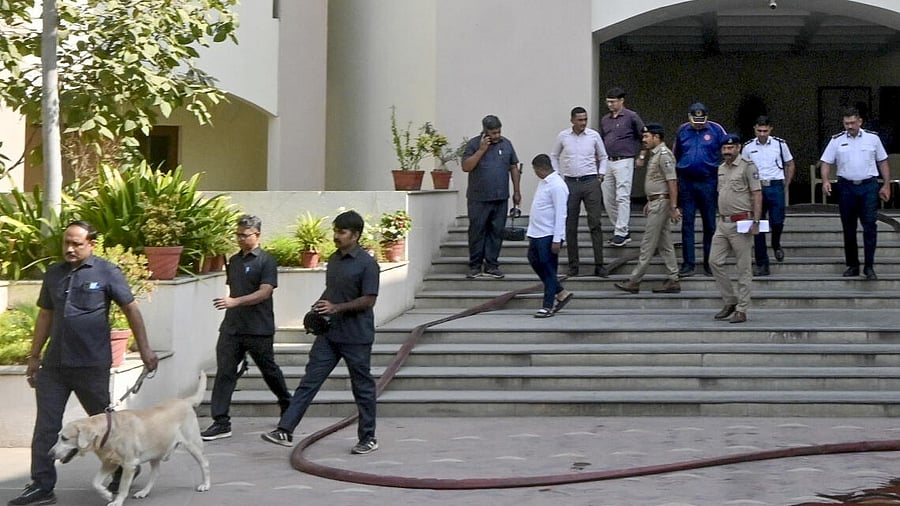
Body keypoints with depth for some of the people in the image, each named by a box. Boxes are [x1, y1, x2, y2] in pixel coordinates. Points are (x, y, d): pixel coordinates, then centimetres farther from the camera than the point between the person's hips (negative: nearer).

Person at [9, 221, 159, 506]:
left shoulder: (106, 273, -4)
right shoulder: (53, 274, 10)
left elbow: (131, 309, -2)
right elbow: (45, 316, 17)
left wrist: (144, 349, -5)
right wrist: (34, 357, 17)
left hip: (91, 364, -4)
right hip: (54, 364, 5)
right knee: (45, 427, 2)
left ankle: (125, 469, 30)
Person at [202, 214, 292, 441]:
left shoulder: (266, 261, -8)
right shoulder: (233, 261, 13)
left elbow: (265, 292, -19)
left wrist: (235, 301, -30)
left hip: (259, 329, -5)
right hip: (231, 327, 6)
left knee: (269, 370, 11)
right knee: (224, 372, -4)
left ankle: (287, 405, 35)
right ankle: (221, 422, -3)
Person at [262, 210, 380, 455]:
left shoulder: (367, 264, -12)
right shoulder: (333, 260, 11)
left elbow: (369, 300, -15)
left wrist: (336, 308, -23)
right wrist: (317, 311, 5)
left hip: (356, 336, -6)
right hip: (329, 333, 7)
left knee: (362, 387, 5)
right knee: (309, 381, 0)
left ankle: (368, 438, 18)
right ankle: (285, 430, -2)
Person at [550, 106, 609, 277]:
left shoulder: (594, 135, 2)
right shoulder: (563, 136, 2)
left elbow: (603, 157, 14)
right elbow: (554, 156, 16)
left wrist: (601, 175, 4)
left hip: (590, 182, -1)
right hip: (570, 183, 1)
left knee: (595, 223, -4)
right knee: (570, 226, 4)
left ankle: (599, 265, -2)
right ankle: (573, 265, 12)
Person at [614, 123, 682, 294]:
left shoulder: (664, 154, -15)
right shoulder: (654, 154, 16)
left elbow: (672, 181, -20)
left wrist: (674, 207, -24)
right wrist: (649, 203, 23)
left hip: (661, 202, -10)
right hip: (655, 203, 10)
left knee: (648, 243, -6)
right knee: (664, 244, 10)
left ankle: (634, 281, -3)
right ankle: (673, 280, 12)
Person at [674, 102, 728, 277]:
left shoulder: (716, 130, -2)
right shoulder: (682, 131, 6)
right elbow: (675, 156, 16)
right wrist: (675, 177, 15)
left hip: (708, 182, -2)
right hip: (686, 182, 2)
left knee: (710, 223, 5)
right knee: (687, 223, 1)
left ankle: (709, 262, 15)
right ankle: (689, 263, 6)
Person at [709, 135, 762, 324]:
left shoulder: (747, 167, -7)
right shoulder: (721, 168, 16)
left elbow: (757, 194, -11)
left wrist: (755, 221, -18)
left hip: (740, 223, -8)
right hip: (723, 223, 8)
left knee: (743, 268, -2)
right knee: (715, 261, 4)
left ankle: (742, 310, 2)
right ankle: (730, 302, 16)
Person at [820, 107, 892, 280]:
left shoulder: (873, 138, 4)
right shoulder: (836, 140, 4)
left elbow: (883, 162, 9)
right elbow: (826, 162, 4)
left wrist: (886, 185, 6)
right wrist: (825, 180, -13)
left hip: (869, 186, -1)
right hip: (846, 186, 1)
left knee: (870, 225, -7)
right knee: (848, 228, 6)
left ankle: (869, 267, -3)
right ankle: (852, 265, 15)